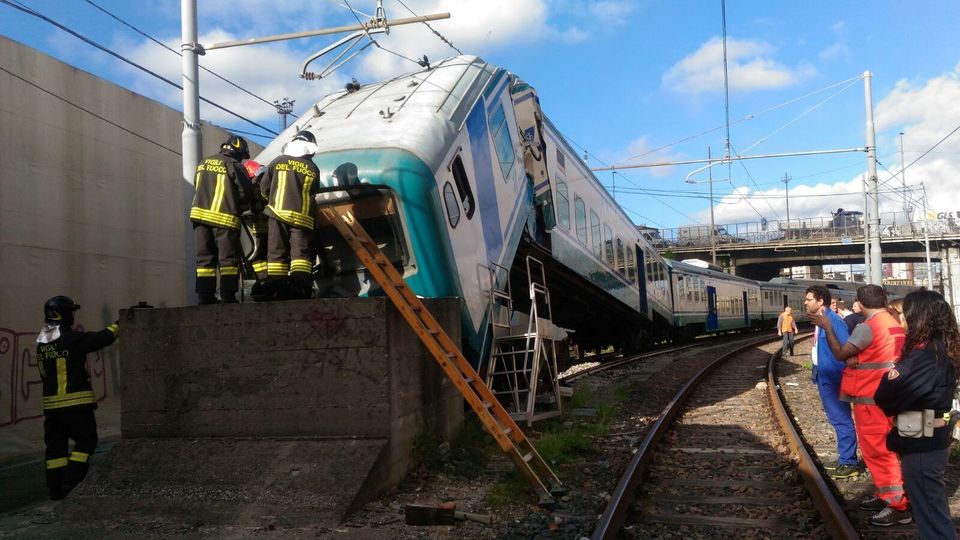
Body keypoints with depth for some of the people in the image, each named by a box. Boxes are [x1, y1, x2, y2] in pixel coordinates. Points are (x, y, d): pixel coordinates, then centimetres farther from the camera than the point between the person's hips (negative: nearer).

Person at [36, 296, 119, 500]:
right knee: (86, 440, 5)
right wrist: (119, 324, 7)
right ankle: (71, 481, -2)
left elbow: (44, 373, 17)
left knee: (55, 445, 11)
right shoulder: (72, 339, -14)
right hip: (76, 402, -7)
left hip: (50, 404, 7)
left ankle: (55, 487, 15)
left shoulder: (42, 343, 8)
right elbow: (102, 338, -6)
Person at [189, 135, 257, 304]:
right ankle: (228, 296, -5)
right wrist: (240, 207, 15)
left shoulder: (203, 163, 16)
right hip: (225, 217, -6)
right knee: (229, 259, -1)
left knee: (205, 259, 8)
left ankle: (204, 296, 6)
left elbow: (197, 187, 22)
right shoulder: (233, 165, -4)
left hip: (200, 213, 6)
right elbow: (246, 192, -4)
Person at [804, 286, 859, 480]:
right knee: (838, 419, 17)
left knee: (842, 420, -2)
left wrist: (843, 380, -21)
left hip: (833, 380, -10)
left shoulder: (833, 321, -18)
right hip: (825, 379, 10)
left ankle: (849, 464, 5)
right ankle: (845, 460, 27)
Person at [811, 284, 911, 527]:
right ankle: (886, 494, 27)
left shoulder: (867, 327, -19)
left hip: (871, 397, -9)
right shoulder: (894, 324, 9)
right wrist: (854, 358, -3)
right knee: (881, 448, 19)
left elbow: (840, 353, -12)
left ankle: (898, 505, -2)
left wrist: (827, 327, -2)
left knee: (877, 450, -4)